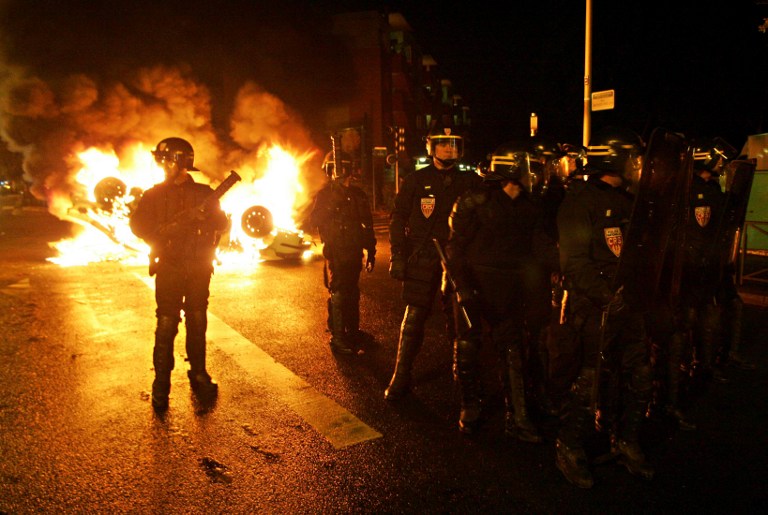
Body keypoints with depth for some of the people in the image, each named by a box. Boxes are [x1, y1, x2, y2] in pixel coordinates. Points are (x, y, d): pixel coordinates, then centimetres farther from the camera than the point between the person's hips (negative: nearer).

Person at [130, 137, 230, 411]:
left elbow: (222, 223, 3)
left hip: (199, 269, 1)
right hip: (169, 269, -1)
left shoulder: (204, 193, 7)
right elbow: (138, 226, -3)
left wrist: (205, 216, -18)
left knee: (198, 324, 8)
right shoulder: (153, 195, 5)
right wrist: (168, 230, -18)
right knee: (166, 326, -5)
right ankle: (161, 385, 5)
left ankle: (199, 375, 21)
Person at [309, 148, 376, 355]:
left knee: (352, 293, 14)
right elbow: (315, 220, -15)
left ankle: (353, 331, 27)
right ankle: (338, 338, -1)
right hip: (336, 253, -5)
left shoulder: (358, 194, 11)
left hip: (354, 252, 5)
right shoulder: (324, 195, -1)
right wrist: (332, 205, -26)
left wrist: (371, 251, 12)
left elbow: (367, 225, 14)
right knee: (338, 294, -6)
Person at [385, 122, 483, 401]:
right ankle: (401, 376, 10)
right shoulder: (416, 180, 2)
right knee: (414, 318, 0)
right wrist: (398, 254, -5)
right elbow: (398, 217, 3)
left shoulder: (470, 182, 6)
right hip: (421, 260, -1)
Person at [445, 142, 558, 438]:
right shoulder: (474, 201, -10)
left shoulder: (527, 208, 7)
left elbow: (541, 247, 7)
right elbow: (455, 246, -11)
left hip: (507, 291, 5)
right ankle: (469, 409, 25)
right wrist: (462, 285, -16)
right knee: (468, 349, 6)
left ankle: (517, 418, 16)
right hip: (473, 286, -4)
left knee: (513, 351, 6)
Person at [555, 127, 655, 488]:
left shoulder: (627, 201, 16)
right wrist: (608, 294, -24)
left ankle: (625, 443, 31)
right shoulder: (579, 202, -10)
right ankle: (569, 450, 15)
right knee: (590, 381, -2)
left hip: (628, 303, 8)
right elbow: (575, 264, -16)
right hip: (595, 307, -8)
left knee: (638, 376, 12)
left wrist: (640, 290, 11)